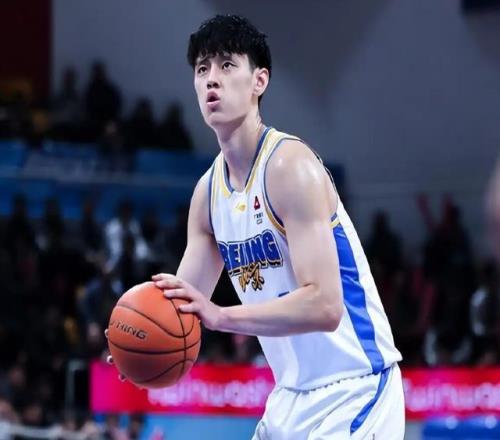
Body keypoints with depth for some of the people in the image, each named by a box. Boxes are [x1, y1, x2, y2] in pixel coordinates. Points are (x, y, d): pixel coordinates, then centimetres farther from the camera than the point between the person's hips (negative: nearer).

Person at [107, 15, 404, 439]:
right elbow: (183, 308, 9)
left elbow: (324, 305, -27)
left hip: (352, 388, -8)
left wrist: (220, 316, -34)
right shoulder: (209, 190, 7)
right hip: (293, 396, 8)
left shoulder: (289, 164, -18)